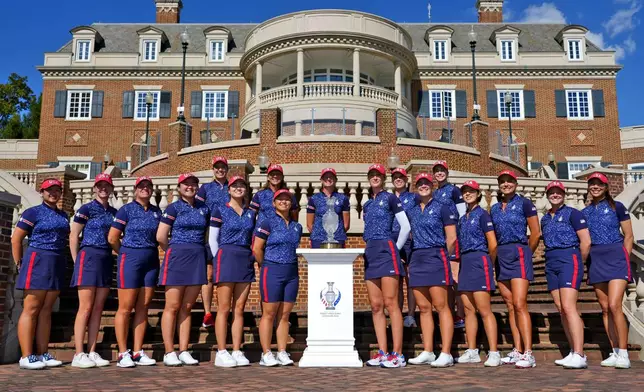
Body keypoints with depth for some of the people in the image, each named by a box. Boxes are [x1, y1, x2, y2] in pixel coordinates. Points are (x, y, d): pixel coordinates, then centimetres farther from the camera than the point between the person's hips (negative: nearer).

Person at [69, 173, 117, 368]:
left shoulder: (114, 212, 14)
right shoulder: (86, 209, -1)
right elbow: (73, 237, -3)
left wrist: (117, 255, 9)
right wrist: (76, 261, -6)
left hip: (107, 260, 6)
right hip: (89, 257, -6)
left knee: (98, 309, 6)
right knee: (86, 308, -7)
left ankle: (92, 352, 10)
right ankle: (79, 355, -3)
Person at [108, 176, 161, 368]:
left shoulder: (156, 211, 11)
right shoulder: (126, 209, -2)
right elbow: (112, 238, -3)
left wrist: (152, 251, 7)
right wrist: (126, 254, 7)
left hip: (151, 261, 5)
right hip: (130, 259, -4)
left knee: (143, 308, 7)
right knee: (126, 308, -1)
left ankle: (138, 353, 13)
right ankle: (123, 354, 6)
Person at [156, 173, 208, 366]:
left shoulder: (204, 208, 12)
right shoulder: (173, 208, -1)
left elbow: (209, 233, 19)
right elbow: (161, 237, -5)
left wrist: (198, 249, 9)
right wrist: (174, 252, 6)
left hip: (198, 259, 4)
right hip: (177, 258, -4)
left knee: (187, 308, 7)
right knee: (172, 307, -1)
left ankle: (183, 351, 12)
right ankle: (169, 352, 4)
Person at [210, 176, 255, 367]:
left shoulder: (250, 213, 14)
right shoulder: (220, 211, 2)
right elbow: (212, 239, 1)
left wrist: (251, 258, 8)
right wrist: (219, 261, -4)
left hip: (246, 260, 4)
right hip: (226, 257, -4)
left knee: (239, 309, 5)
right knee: (224, 308, -3)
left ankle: (237, 352, 10)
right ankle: (221, 353, 1)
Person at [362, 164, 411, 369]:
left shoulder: (390, 198, 1)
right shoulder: (367, 204, 20)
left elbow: (406, 226, -4)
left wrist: (395, 249, 1)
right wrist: (370, 248, 13)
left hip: (386, 251, -7)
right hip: (370, 254, 7)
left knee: (390, 304, -10)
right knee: (376, 306, 4)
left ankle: (398, 354, -9)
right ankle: (382, 352, 7)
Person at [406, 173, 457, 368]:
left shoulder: (441, 208, 0)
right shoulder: (412, 211, 15)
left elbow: (451, 238, -1)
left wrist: (443, 256, 6)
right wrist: (415, 254, 8)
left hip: (436, 258, -6)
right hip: (417, 259, 6)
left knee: (441, 306, -8)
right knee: (424, 308, 6)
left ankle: (446, 353, -6)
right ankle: (427, 352, 11)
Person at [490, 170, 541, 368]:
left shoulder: (525, 203, -1)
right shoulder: (494, 208, 15)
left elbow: (536, 233, -2)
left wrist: (526, 254, 6)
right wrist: (496, 255, 7)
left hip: (518, 254, -6)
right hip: (501, 256, 6)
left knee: (519, 305, -14)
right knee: (510, 307, 6)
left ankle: (528, 354, -14)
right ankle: (517, 351, 9)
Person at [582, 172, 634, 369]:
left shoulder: (617, 207, 3)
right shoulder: (585, 212, 13)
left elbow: (628, 236, 3)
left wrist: (625, 259, -5)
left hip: (616, 257, -5)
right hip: (596, 260, 5)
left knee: (614, 306, -15)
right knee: (605, 309, 6)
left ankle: (623, 355, -8)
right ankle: (615, 353, 13)